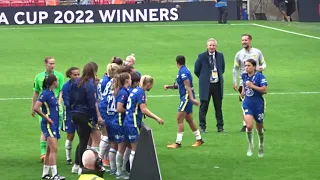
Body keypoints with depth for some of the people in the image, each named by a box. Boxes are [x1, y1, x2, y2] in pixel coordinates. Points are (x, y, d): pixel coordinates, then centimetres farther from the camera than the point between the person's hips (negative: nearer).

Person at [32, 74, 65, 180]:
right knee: (54, 148, -15)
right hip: (48, 124, -9)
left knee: (50, 149, 12)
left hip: (54, 124, 9)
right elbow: (36, 108, -22)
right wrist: (46, 118, -16)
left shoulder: (52, 93, 11)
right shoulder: (45, 94, -15)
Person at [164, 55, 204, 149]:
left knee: (179, 119, -9)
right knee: (189, 120, 16)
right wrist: (170, 86, 19)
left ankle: (178, 142, -8)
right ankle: (199, 139, 24)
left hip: (186, 97, -10)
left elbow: (188, 86, -22)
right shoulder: (184, 70, 14)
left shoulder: (183, 72, -15)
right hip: (185, 97, 10)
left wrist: (192, 98, -27)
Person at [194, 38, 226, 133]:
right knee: (203, 107, 1)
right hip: (206, 85, -3)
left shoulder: (220, 56, 6)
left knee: (219, 107, 7)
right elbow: (196, 70, 4)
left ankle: (220, 127, 13)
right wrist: (204, 78, 6)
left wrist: (218, 77, 12)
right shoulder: (202, 57, -4)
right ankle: (203, 127, 8)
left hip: (217, 85, 3)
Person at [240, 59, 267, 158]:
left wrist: (252, 86, -25)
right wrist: (243, 91, 11)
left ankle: (261, 146, 37)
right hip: (247, 104, 3)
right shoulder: (244, 76, 4)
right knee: (249, 126, -17)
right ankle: (250, 146, 4)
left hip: (258, 104, -3)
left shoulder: (260, 76, -13)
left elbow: (264, 90, -21)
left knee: (259, 129, 12)